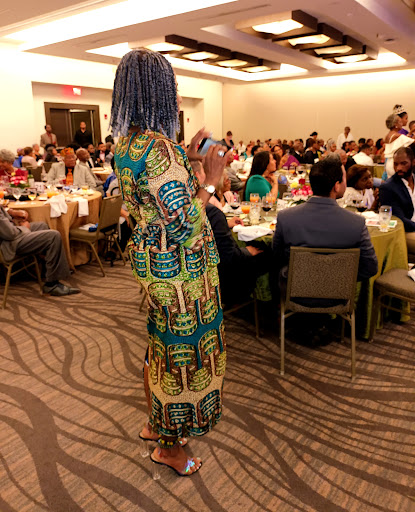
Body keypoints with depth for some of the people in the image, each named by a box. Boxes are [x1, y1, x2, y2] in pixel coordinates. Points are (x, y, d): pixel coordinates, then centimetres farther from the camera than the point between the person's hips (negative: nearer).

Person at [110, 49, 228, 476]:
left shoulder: (126, 143, 6)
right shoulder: (157, 148, -26)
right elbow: (184, 226, -27)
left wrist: (187, 159, 14)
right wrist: (210, 178, -16)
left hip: (152, 258, 10)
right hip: (179, 268, -10)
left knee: (162, 342, 24)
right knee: (182, 350, 8)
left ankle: (155, 422, 46)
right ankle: (169, 446, 31)